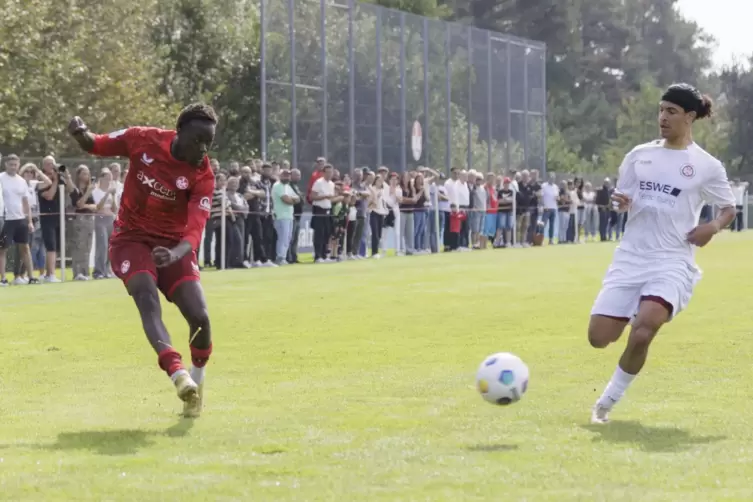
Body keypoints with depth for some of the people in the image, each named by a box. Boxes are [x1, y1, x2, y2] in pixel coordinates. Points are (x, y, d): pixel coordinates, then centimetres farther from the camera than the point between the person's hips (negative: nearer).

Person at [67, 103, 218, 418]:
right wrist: (80, 134, -20)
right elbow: (96, 146, 3)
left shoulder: (202, 176, -16)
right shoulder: (143, 140, -13)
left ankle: (197, 383, 15)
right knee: (148, 299, -28)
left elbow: (195, 229, -26)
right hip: (132, 238, -1)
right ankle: (177, 373, -47)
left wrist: (175, 254, -46)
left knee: (200, 317, -13)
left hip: (172, 245, 1)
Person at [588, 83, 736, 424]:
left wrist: (714, 227, -10)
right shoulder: (639, 156, 10)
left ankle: (607, 402, -8)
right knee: (599, 338, -5)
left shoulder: (706, 166, 1)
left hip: (672, 263, -4)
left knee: (643, 332, -28)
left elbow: (729, 208, 11)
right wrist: (621, 203, -7)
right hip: (630, 258, 4)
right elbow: (622, 201, 18)